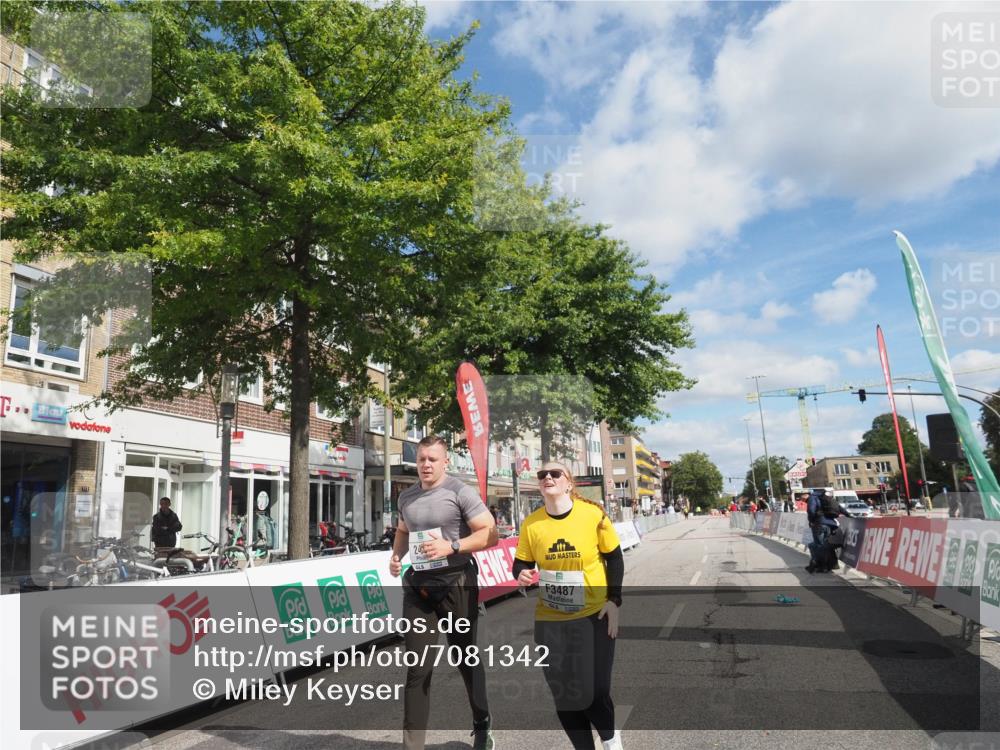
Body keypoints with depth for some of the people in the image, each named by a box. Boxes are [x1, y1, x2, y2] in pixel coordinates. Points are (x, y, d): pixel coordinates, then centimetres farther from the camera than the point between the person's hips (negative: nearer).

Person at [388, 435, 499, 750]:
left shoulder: (460, 492, -11)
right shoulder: (406, 497, 8)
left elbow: (490, 534, -14)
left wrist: (452, 546, -25)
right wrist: (396, 556, 5)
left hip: (456, 585, -4)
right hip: (417, 587, 4)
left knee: (466, 658, 14)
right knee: (418, 667, 2)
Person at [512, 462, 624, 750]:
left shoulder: (593, 514, -12)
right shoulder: (531, 523, -9)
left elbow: (614, 558, -1)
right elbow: (521, 564, 2)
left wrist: (614, 600, -6)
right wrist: (522, 575, -20)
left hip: (594, 615, -2)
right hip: (550, 619, 2)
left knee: (596, 690, 0)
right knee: (563, 693, 7)